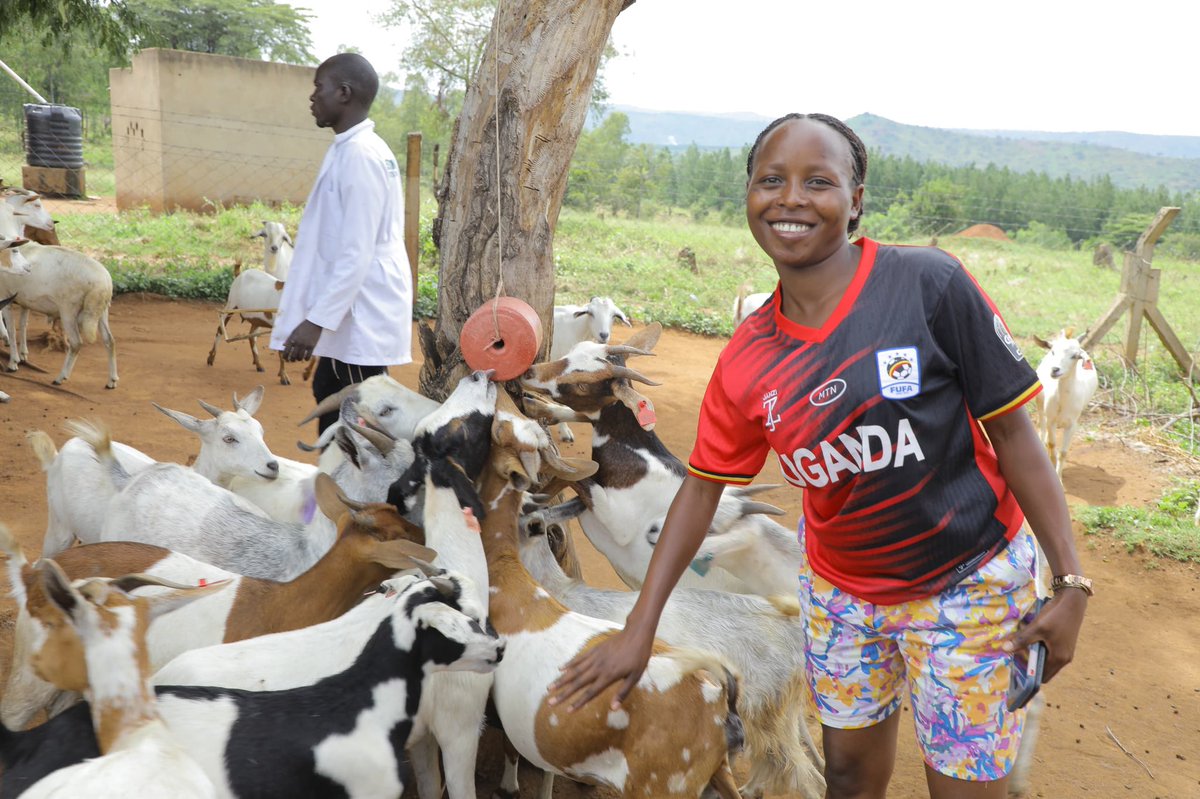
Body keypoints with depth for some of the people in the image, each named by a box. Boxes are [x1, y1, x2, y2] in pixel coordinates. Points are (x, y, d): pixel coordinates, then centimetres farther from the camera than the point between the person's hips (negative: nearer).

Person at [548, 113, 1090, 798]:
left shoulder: (931, 285, -20)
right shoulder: (747, 361, -9)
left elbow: (1011, 432, -14)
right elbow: (703, 486, -1)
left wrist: (1072, 582, -13)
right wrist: (640, 629, 0)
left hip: (967, 582, -3)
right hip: (842, 588, 3)